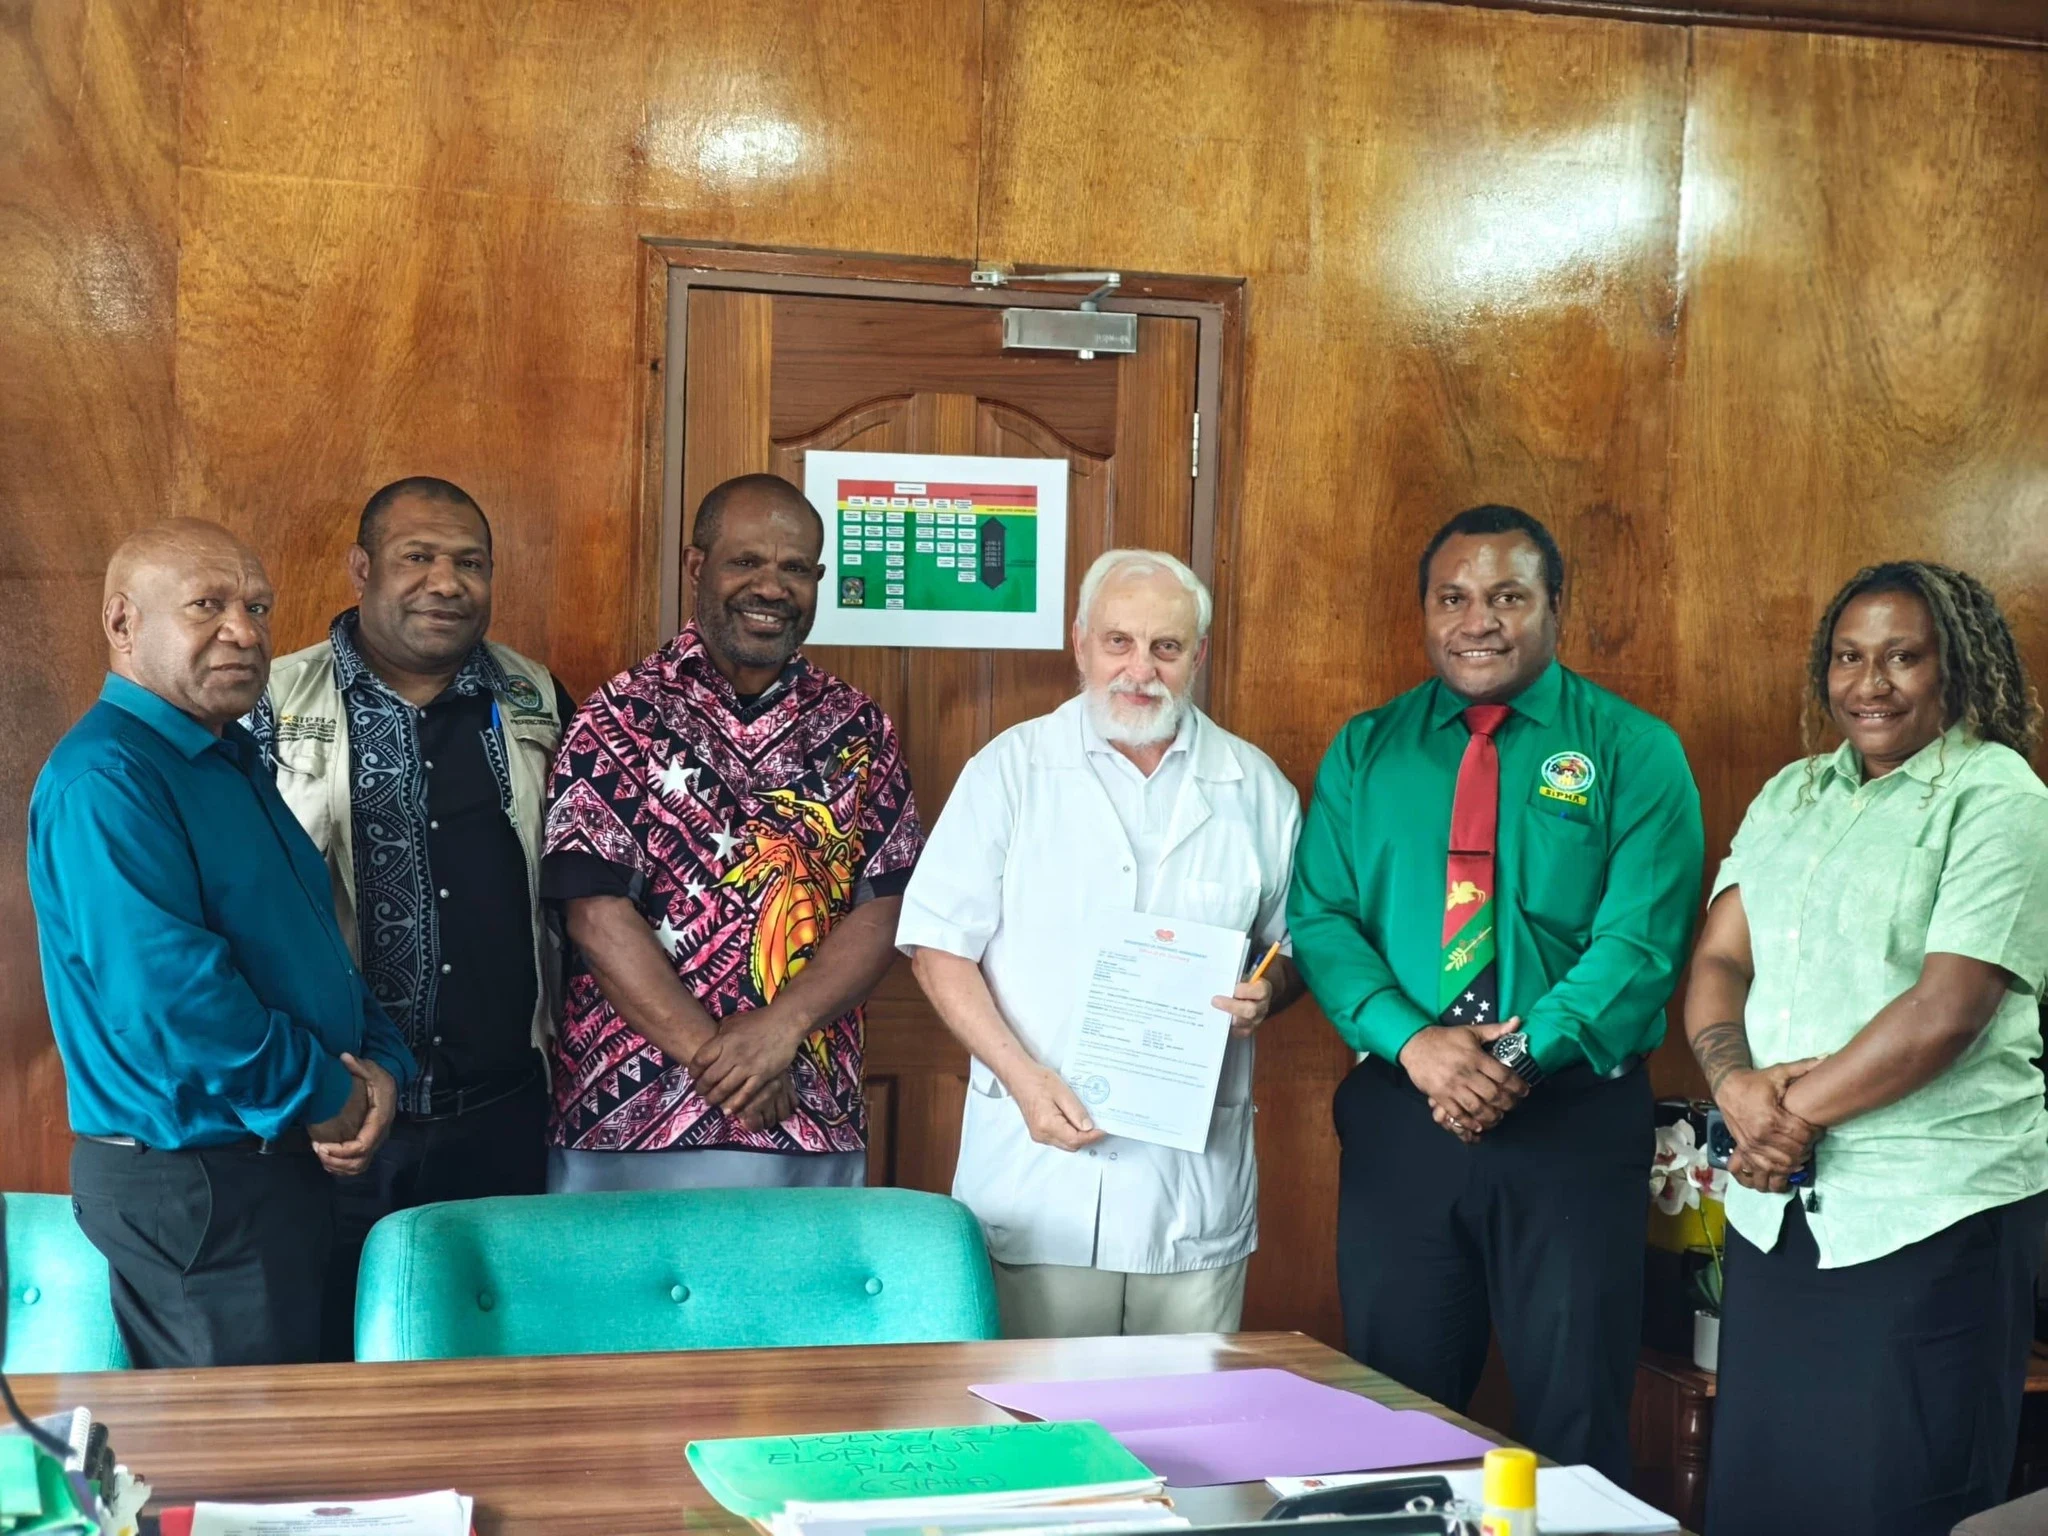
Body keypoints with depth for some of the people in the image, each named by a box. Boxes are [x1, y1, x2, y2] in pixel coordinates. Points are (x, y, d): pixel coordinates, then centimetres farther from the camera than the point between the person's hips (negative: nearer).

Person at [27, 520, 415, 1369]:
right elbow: (169, 997, -28)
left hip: (284, 1166, 10)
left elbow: (311, 939, 18)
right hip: (189, 1185, -10)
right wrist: (325, 1097, -15)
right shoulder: (104, 779, -18)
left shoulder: (231, 760, 13)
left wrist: (381, 1066, -1)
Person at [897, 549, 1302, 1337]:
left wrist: (1268, 991, -7)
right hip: (1037, 1174, -2)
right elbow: (939, 946, -2)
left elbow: (1295, 944, 17)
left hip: (1197, 1189, 2)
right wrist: (1026, 1080, -13)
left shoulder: (1255, 789, 9)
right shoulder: (1010, 770, 1)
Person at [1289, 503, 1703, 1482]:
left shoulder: (1633, 753, 1)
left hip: (1573, 1116, -2)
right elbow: (1320, 919, 0)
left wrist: (1523, 1057, -21)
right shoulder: (1365, 752, 9)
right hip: (1399, 1116, 2)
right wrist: (1411, 1040, -17)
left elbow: (1640, 940, -9)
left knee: (1574, 1418, 6)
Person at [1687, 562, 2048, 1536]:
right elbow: (1719, 960, 8)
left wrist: (1798, 1112, -11)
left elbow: (1947, 1009, -16)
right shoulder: (1790, 797, 14)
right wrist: (1736, 1084, -11)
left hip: (1931, 1218, -6)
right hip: (1777, 1208, 6)